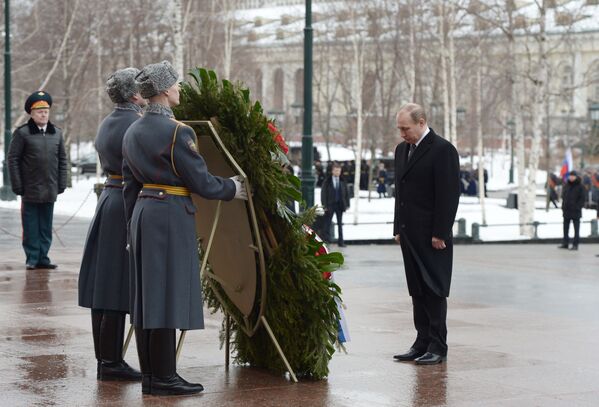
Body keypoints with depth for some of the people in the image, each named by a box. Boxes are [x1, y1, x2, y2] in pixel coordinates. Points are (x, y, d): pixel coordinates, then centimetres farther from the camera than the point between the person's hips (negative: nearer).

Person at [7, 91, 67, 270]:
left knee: (46, 227, 8)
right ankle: (32, 258, 8)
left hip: (50, 191, 4)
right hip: (30, 190, -4)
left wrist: (62, 184, 6)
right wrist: (17, 186, -8)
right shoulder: (22, 133, -3)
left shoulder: (57, 133, 10)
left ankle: (43, 258, 15)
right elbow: (12, 159, -4)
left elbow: (62, 160, 13)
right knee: (31, 228, 1)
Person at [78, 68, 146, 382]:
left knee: (104, 285, 10)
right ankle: (111, 361, -1)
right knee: (119, 286, -5)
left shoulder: (106, 124, 13)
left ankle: (105, 358, 18)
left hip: (108, 199, 9)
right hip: (128, 206, -9)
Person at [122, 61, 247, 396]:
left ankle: (150, 374, 15)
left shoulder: (133, 132, 11)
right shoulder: (178, 132, -14)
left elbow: (130, 185, 15)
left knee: (146, 295, 10)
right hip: (172, 214, -9)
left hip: (143, 212, 9)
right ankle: (164, 378, -2)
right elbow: (200, 181, -12)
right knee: (168, 293, -5)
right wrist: (232, 189, 5)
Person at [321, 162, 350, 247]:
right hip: (330, 205, -3)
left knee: (340, 224, 6)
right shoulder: (327, 182, -3)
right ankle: (327, 238, 10)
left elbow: (347, 193, 9)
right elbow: (323, 193, -4)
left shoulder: (342, 181, 5)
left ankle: (341, 241, 9)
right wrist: (324, 205, -11)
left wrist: (347, 204, 2)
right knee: (328, 223, 2)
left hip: (340, 205, 3)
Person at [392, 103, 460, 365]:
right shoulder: (402, 150, 15)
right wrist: (398, 228, 14)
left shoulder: (442, 150, -10)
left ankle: (437, 347, 1)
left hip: (432, 237, -7)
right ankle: (422, 343, 13)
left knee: (434, 291, -4)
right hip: (410, 234, 8)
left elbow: (449, 195, -13)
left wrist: (439, 233, -16)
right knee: (417, 291, 9)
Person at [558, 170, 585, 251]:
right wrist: (563, 207, 5)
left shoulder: (580, 186, -4)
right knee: (566, 228, 10)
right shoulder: (566, 186, 11)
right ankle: (565, 243, 17)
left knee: (576, 228, -1)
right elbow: (563, 197, 16)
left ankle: (575, 245, 1)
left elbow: (582, 198, -6)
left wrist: (578, 207, -15)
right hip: (566, 211, 6)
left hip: (575, 211, -6)